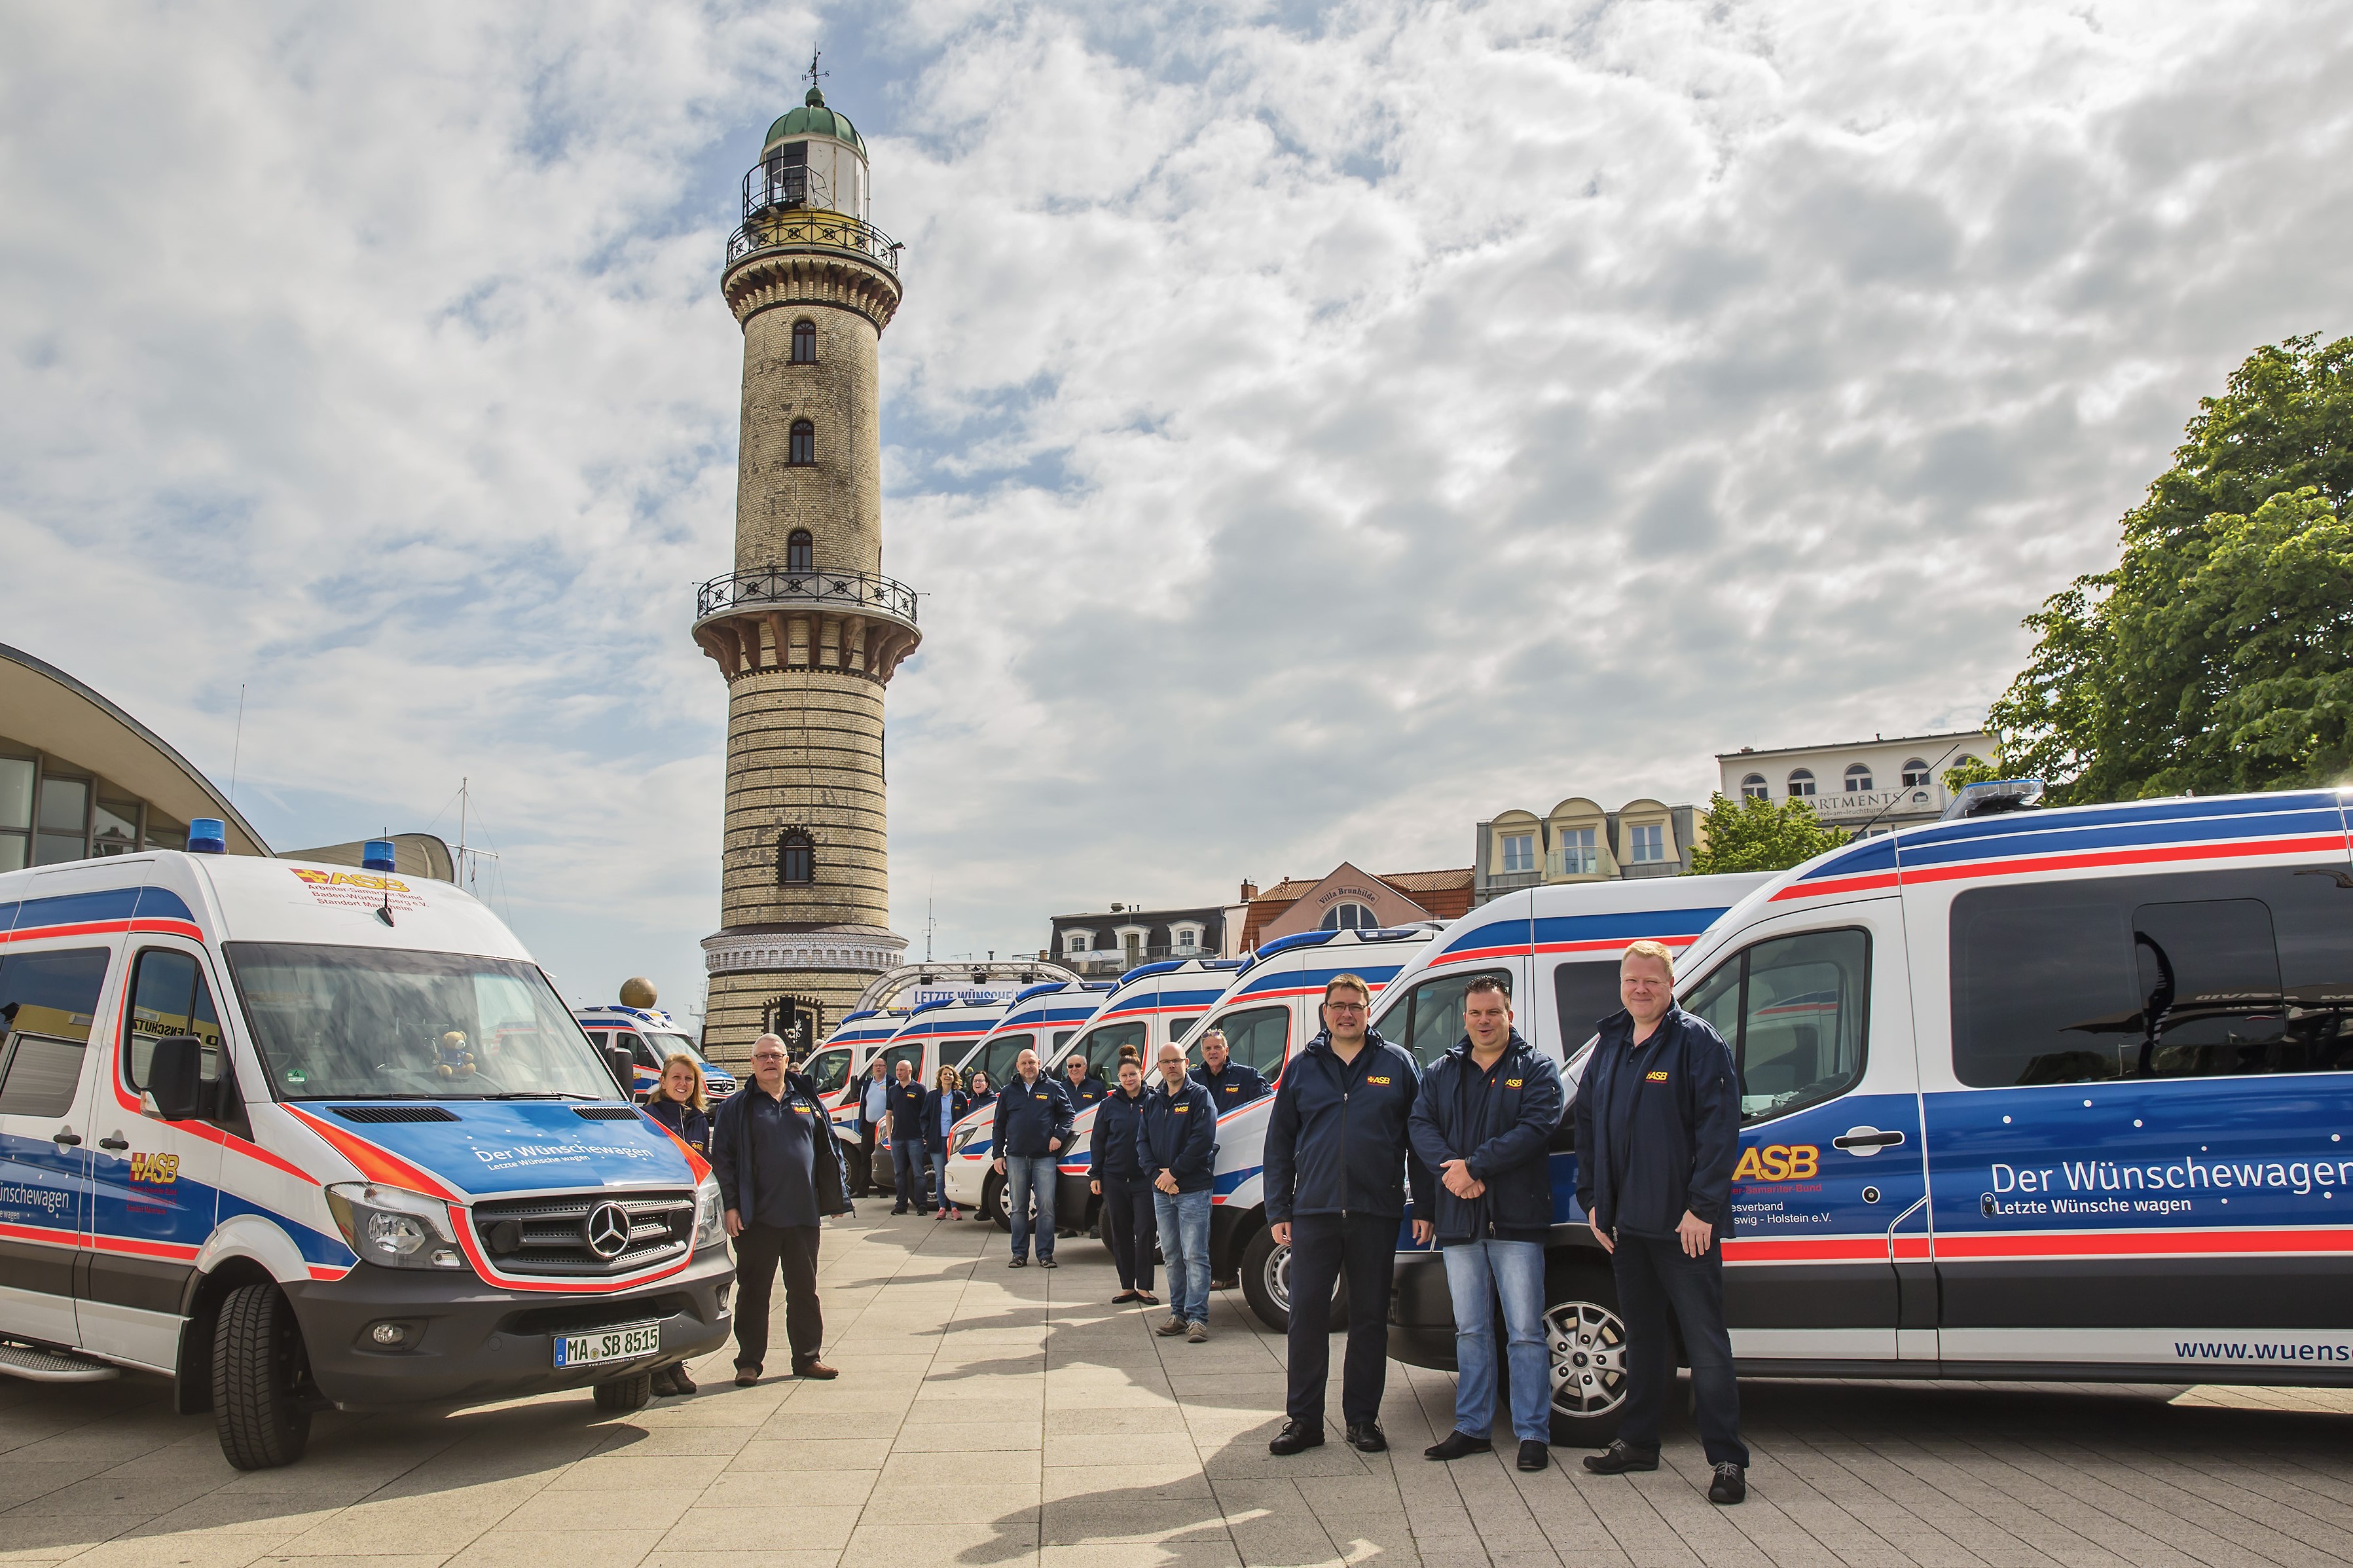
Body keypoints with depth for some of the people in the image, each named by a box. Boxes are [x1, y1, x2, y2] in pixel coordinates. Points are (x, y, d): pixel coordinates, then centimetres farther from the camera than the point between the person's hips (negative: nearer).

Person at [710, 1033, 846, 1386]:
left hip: (803, 1214, 2)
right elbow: (722, 1159, -1)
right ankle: (749, 1362, 14)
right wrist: (730, 1205, -9)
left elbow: (827, 1153, 14)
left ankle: (807, 1357, 20)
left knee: (804, 1289, 10)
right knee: (753, 1291, 4)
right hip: (756, 1217, -2)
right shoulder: (737, 1107, 3)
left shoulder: (807, 1101, 10)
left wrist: (835, 1198, 10)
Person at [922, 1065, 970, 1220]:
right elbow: (924, 1118, 11)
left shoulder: (960, 1096, 7)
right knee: (940, 1176, 3)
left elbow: (966, 1118, 9)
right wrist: (927, 1136, 1)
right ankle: (942, 1208, 9)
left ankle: (954, 1208, 2)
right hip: (937, 1140, 1)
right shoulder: (932, 1096, 10)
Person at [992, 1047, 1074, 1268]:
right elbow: (999, 1125, 14)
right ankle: (1019, 1254, 13)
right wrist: (998, 1154, 8)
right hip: (1016, 1158, 2)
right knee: (1018, 1208, 6)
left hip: (1045, 1157, -2)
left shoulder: (1053, 1088, 5)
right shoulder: (1009, 1092, 11)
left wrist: (1059, 1136, -6)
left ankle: (1045, 1253, 2)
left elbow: (1067, 1114, 10)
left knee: (1046, 1206, -5)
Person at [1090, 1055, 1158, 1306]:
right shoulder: (1110, 1104, 5)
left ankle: (1144, 1288, 7)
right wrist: (1095, 1175, 5)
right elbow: (1097, 1141, 9)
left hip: (1145, 1178, -3)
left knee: (1145, 1233, -3)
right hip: (1115, 1179, 3)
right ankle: (1127, 1287, 17)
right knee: (1120, 1235, 8)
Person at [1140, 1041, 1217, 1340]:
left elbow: (1203, 1139, -13)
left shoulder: (1199, 1096, -2)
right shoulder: (1153, 1103, 16)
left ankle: (1197, 1317, -5)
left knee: (1195, 1255, -7)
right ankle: (1178, 1314, 17)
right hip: (1161, 1192, 6)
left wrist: (1174, 1173, -14)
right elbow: (1142, 1142, 10)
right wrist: (1157, 1174, -7)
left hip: (1193, 1189, -6)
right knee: (1171, 1256, 10)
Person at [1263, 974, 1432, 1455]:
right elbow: (1279, 1144, 10)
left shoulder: (1397, 1064, 5)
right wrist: (1277, 1211, 4)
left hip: (1376, 1214, -1)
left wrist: (1424, 1207, 0)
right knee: (1307, 1315, 1)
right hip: (1313, 1212, 1)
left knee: (1370, 1319, 7)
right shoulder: (1302, 1069, 9)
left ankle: (1363, 1419, 18)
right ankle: (1304, 1419, 12)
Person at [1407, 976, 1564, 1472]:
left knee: (1526, 1332, -2)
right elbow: (1420, 1125, 2)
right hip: (1460, 1221, 4)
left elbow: (1536, 1128, -12)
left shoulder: (1536, 1068, 2)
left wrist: (1474, 1166, -17)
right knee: (1470, 1331, 12)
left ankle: (1533, 1433, 6)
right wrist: (1451, 1170, -16)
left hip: (1517, 1220, -4)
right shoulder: (1441, 1073, 13)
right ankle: (1472, 1427, 21)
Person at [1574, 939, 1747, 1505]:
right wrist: (1592, 1199, 12)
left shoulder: (1697, 1042, -8)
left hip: (1683, 1223, -7)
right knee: (1643, 1336, 17)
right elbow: (1587, 1125, 18)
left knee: (1705, 1341, -2)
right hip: (1625, 1223, 7)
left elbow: (1719, 1127, -14)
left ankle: (1727, 1459, 6)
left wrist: (1702, 1207, -18)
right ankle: (1637, 1442, 27)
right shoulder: (1609, 1046, 12)